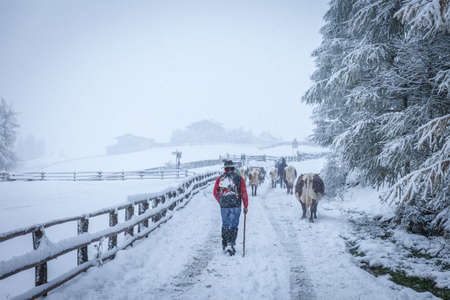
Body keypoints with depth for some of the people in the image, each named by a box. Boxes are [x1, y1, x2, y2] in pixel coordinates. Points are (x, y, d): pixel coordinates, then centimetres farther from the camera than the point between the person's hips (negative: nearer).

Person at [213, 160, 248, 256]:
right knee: (233, 226, 5)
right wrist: (245, 206, 4)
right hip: (236, 206, -2)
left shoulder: (220, 178, 3)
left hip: (224, 206, 2)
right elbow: (244, 193, -4)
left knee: (225, 225, 15)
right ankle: (231, 244, -5)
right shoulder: (239, 178, -2)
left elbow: (215, 193, 7)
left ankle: (225, 245, 19)